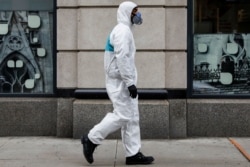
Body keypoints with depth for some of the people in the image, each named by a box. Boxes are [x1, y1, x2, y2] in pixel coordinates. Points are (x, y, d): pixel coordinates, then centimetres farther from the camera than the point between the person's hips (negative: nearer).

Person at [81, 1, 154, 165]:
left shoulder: (125, 30, 20)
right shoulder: (122, 30, -13)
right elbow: (121, 58, -22)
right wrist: (130, 83, -24)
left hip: (124, 81, 10)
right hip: (120, 82, -10)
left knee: (132, 117, 7)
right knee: (123, 116, -9)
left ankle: (133, 154, 9)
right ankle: (91, 139, 2)